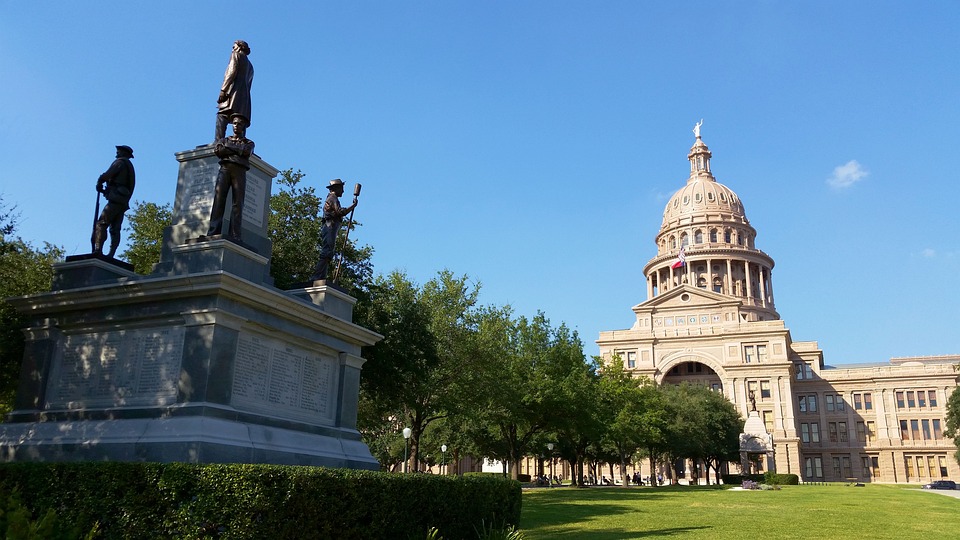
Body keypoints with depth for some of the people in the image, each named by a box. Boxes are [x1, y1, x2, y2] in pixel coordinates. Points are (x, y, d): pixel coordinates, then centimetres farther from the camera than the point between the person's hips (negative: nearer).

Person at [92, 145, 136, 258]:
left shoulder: (120, 162, 0)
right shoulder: (130, 167, 27)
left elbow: (107, 175, -10)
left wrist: (99, 183, 7)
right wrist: (107, 189, 17)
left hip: (115, 200, -9)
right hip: (123, 202, 9)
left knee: (101, 224, -13)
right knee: (115, 229, 2)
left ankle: (98, 250, -24)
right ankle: (111, 255, -5)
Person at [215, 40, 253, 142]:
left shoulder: (236, 55, 13)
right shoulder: (250, 66, 34)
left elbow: (232, 72, -5)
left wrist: (223, 89, -12)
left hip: (234, 90, -8)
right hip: (245, 96, 8)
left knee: (222, 116, -21)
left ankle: (218, 143, -38)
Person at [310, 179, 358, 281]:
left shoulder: (330, 198, 28)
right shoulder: (333, 198, -4)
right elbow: (340, 212, -18)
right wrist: (353, 205, -12)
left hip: (328, 228, 11)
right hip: (330, 228, -11)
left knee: (327, 255, 7)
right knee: (326, 254, -17)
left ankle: (320, 278, 4)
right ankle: (316, 278, -23)